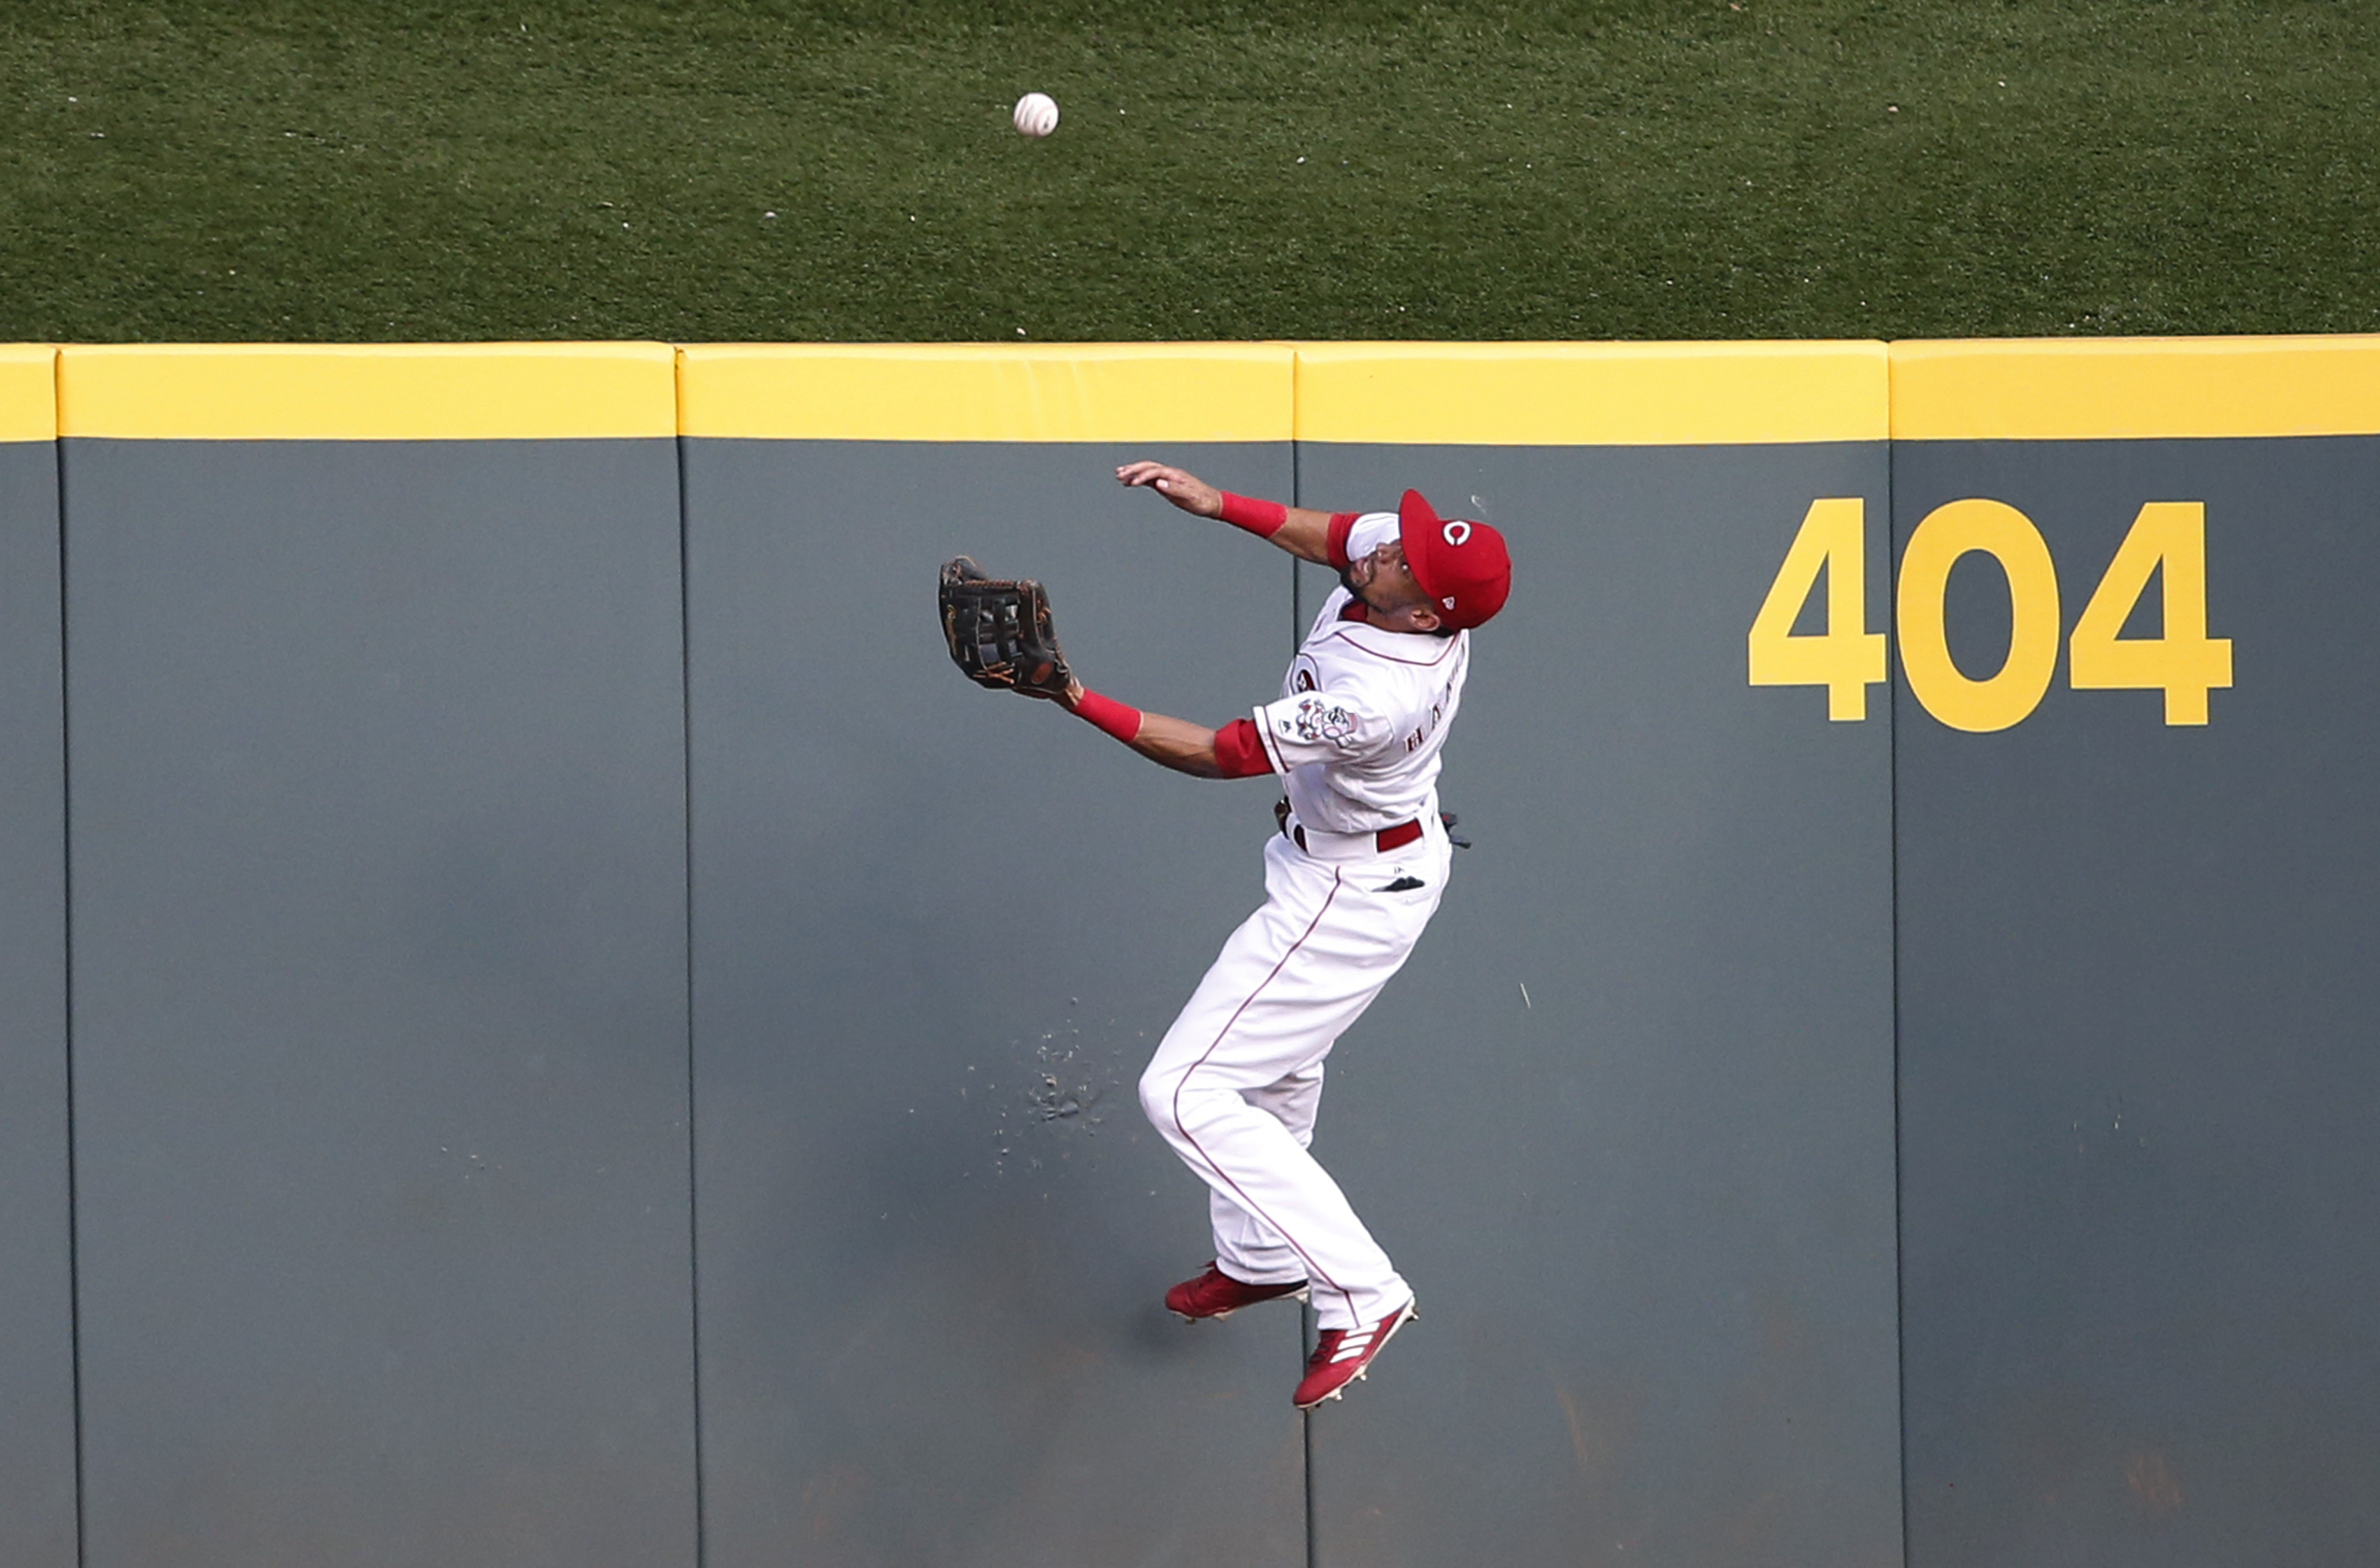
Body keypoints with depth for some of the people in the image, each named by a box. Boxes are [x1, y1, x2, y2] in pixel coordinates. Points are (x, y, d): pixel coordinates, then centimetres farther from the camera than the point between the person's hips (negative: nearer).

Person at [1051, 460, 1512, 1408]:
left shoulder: (1374, 699, -40)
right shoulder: (1416, 575, -18)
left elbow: (1218, 755, -28)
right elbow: (1338, 537, 6)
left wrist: (1083, 703, -27)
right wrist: (1218, 503, -4)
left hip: (1349, 900, -10)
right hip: (1396, 854, 10)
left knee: (1187, 1092, -9)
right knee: (1275, 1063, 29)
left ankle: (1360, 1294, -5)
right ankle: (1259, 1259, 50)